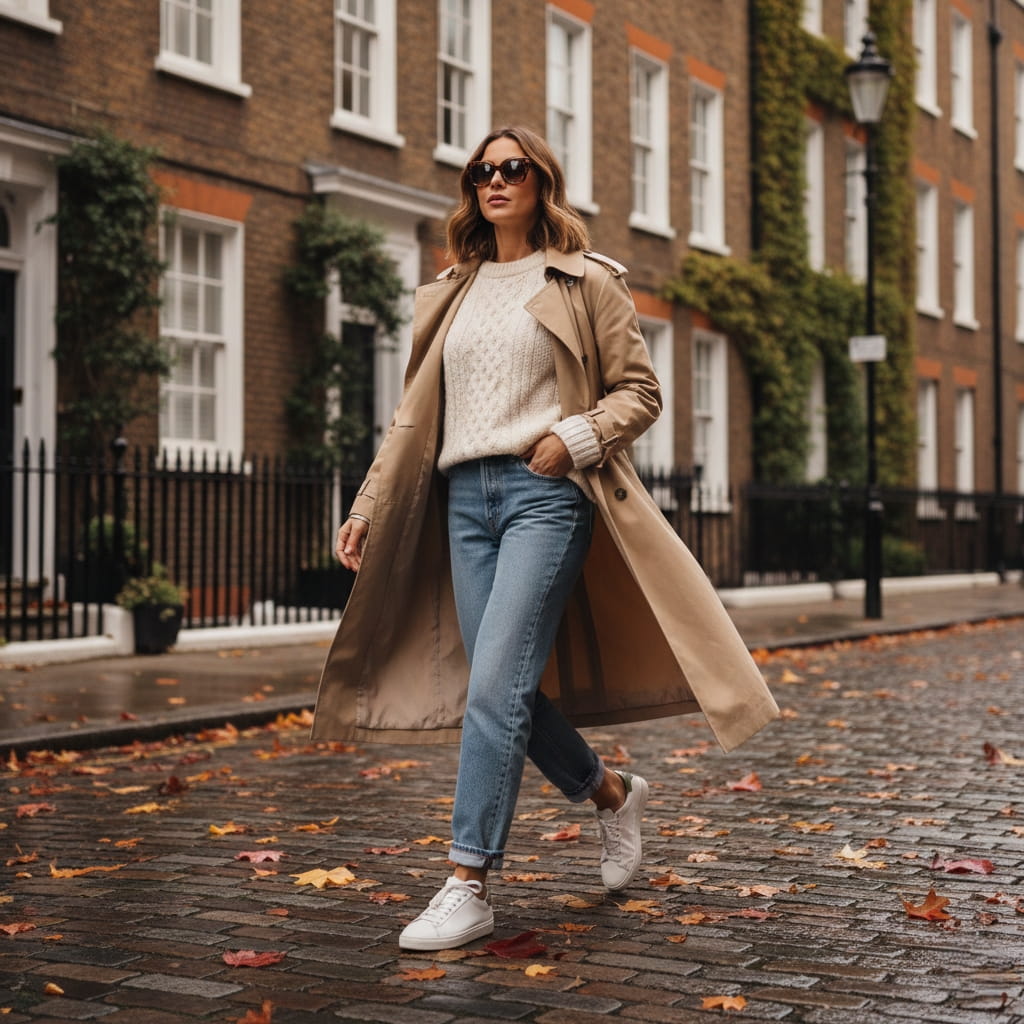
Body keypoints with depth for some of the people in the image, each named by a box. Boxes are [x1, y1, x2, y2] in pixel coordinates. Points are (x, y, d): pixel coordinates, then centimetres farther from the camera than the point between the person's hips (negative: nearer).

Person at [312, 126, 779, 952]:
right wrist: (369, 508, 12)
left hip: (545, 492, -5)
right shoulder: (451, 294, 19)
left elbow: (640, 392, 4)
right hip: (465, 496, 6)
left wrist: (576, 438, -14)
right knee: (507, 690, 4)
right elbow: (417, 414, 18)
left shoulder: (585, 283, 5)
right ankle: (612, 793, 30)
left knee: (496, 686, -15)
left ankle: (469, 887, -12)